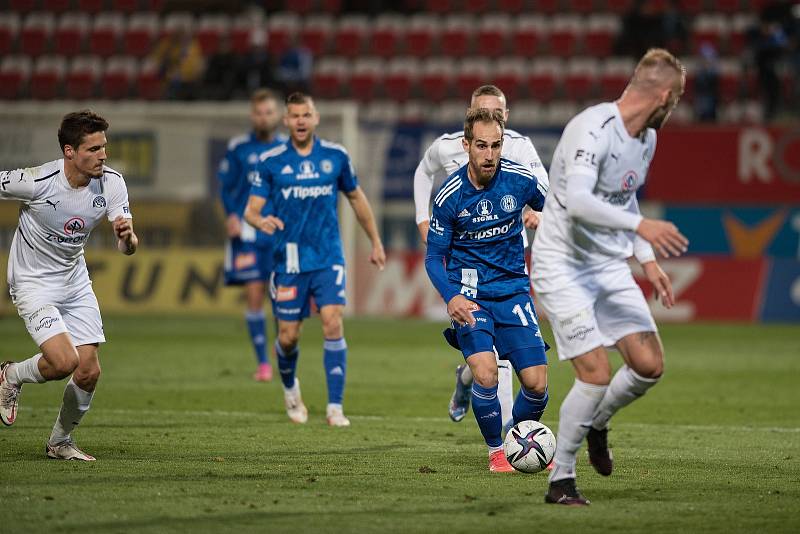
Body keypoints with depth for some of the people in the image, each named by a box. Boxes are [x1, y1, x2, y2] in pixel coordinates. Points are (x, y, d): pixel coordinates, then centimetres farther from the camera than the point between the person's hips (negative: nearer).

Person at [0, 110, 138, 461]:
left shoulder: (111, 183, -12)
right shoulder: (37, 182, -27)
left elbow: (127, 248, -12)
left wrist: (127, 237, -35)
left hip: (75, 282, 5)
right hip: (33, 283, -5)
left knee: (89, 372, 0)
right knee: (65, 361, -23)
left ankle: (60, 441, 25)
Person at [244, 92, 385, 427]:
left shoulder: (336, 156, 2)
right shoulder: (271, 161, -2)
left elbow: (357, 198, 16)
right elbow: (251, 209, -4)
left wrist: (376, 242, 21)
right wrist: (260, 221, -28)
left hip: (328, 259, 0)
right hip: (289, 259, 0)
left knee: (333, 324, -16)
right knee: (288, 337, 3)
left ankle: (335, 407, -11)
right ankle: (290, 389, 35)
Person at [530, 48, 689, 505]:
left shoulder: (646, 138, 8)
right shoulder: (593, 129, -22)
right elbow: (578, 200, -36)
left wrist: (648, 261, 16)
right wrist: (640, 225, -44)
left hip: (611, 265, 8)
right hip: (563, 265, -8)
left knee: (650, 366, -2)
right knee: (596, 374, -16)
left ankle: (597, 424, 28)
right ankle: (561, 480, 0)